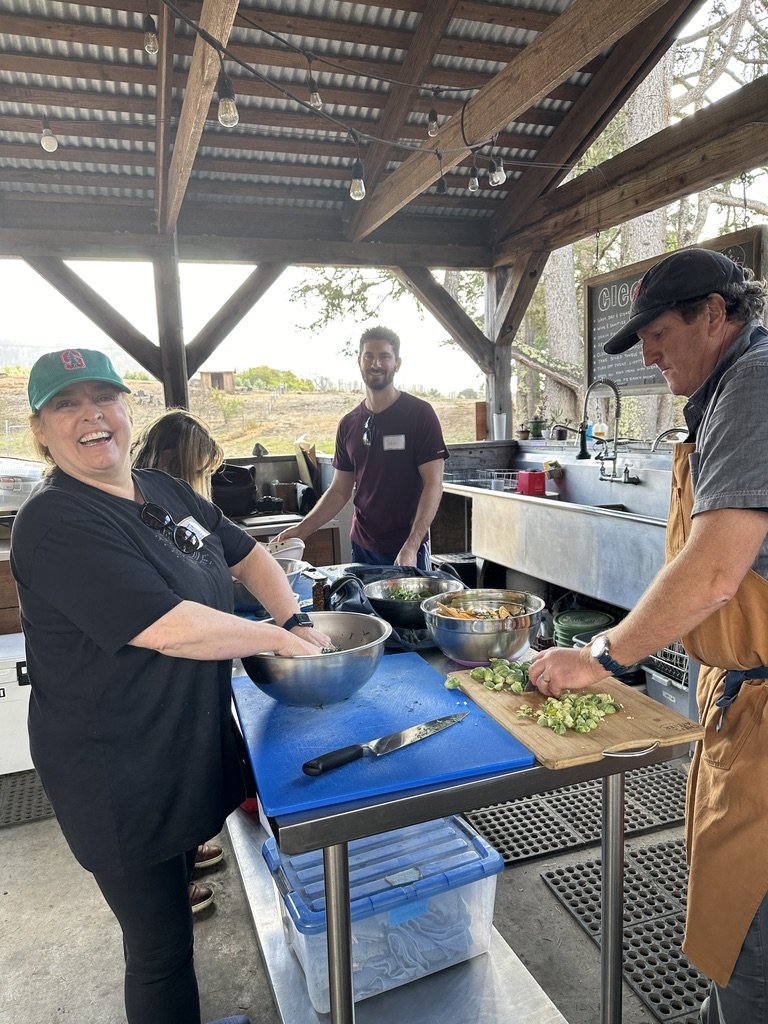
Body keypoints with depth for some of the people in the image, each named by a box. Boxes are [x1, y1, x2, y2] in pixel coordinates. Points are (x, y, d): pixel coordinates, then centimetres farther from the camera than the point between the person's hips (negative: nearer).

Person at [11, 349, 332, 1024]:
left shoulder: (163, 490, 3)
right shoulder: (55, 524, -22)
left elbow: (245, 554, 11)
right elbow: (169, 628, -30)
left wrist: (295, 622, -3)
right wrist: (277, 639, -18)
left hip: (191, 749, 8)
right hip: (120, 779, -8)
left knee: (172, 907, 28)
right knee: (161, 948, 10)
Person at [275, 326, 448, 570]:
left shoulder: (419, 414, -7)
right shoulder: (348, 424, 7)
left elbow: (433, 484, -12)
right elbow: (340, 490, 11)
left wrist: (412, 546, -22)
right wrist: (303, 529, -3)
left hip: (408, 550, -4)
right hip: (363, 547, 4)